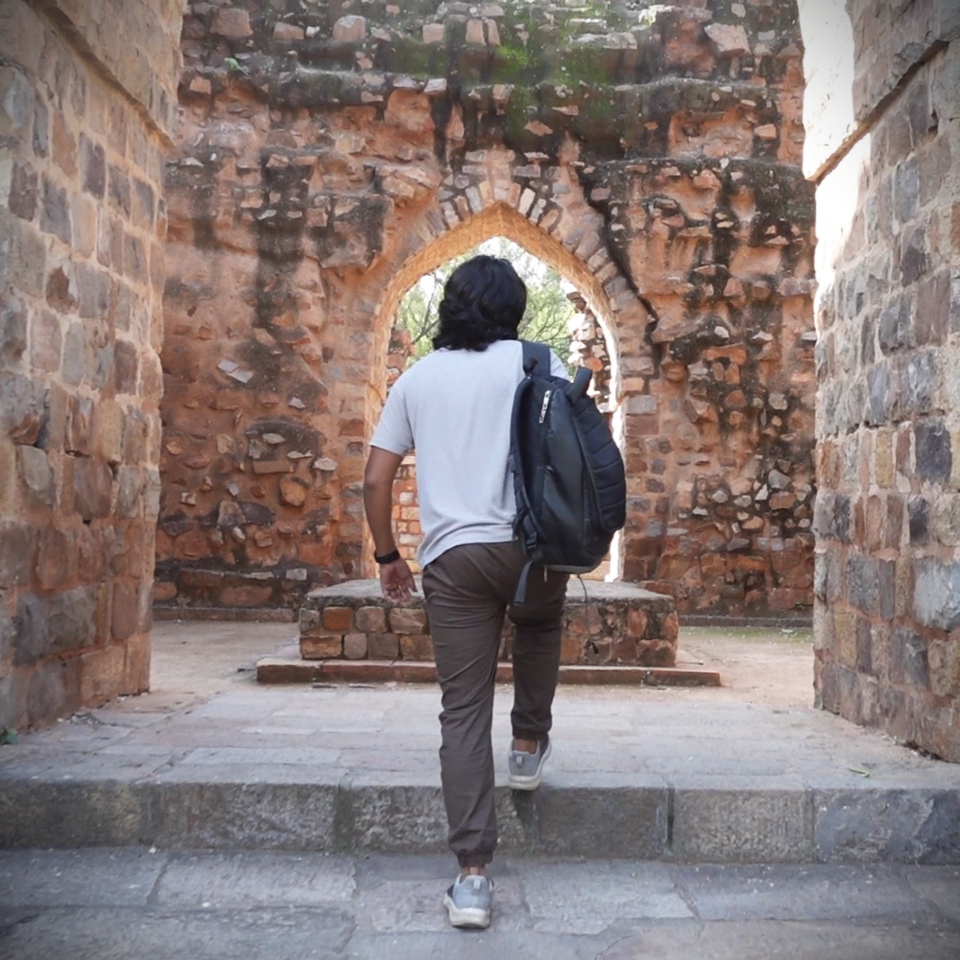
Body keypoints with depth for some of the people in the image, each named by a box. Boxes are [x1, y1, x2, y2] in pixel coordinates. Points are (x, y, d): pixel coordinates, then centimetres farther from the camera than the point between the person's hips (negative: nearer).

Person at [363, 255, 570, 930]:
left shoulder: (419, 378, 14)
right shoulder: (538, 364, 7)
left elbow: (376, 480, 11)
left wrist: (387, 556, 20)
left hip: (453, 557, 1)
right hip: (531, 545, -1)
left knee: (463, 714, 4)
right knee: (540, 627, 34)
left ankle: (474, 877, 4)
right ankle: (529, 746, 37)